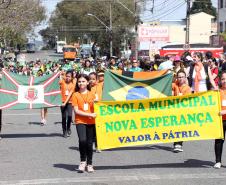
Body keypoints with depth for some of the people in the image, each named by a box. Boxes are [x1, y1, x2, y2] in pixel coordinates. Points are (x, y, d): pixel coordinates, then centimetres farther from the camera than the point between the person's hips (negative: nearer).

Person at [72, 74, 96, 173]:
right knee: (82, 140, -22)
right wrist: (89, 114, -15)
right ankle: (83, 161, -3)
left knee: (89, 143, 5)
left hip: (91, 122, 2)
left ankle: (89, 164, 21)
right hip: (80, 121, -2)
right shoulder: (76, 95, 0)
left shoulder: (92, 95, 8)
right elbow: (76, 111, -7)